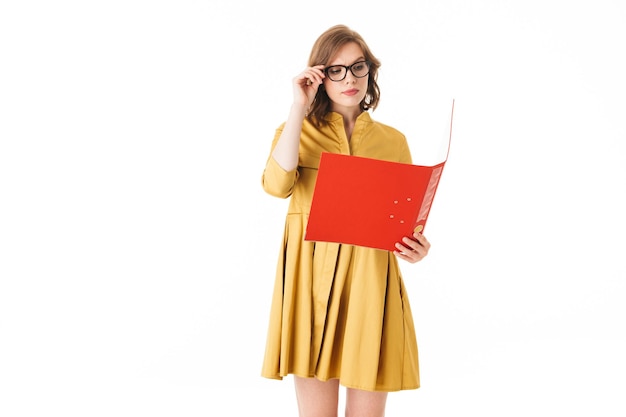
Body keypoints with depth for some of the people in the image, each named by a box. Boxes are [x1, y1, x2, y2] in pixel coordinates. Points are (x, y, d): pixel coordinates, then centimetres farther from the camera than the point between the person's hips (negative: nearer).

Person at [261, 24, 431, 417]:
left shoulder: (393, 141, 12)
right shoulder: (297, 131, 9)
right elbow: (278, 184, -13)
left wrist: (415, 247, -10)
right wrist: (300, 107, -9)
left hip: (372, 280, 1)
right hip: (311, 278, -1)